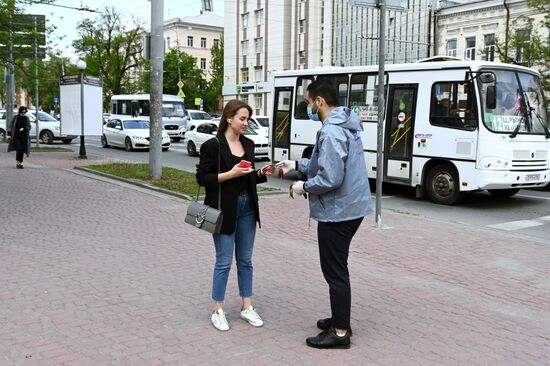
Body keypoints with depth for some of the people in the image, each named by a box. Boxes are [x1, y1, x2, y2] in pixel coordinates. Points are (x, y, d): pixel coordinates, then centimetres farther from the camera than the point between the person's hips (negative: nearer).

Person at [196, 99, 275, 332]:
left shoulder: (248, 144, 9)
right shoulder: (213, 145, -10)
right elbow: (202, 178, -12)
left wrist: (262, 173, -2)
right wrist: (230, 174, -21)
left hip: (247, 207, 6)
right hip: (224, 209, -6)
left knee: (245, 259, 12)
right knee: (224, 261, 0)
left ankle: (247, 307, 23)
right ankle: (217, 310, 15)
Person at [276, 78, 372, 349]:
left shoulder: (331, 132, -22)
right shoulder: (346, 125, 10)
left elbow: (330, 179, -27)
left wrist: (303, 187, -11)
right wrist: (297, 165, 18)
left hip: (337, 212, -10)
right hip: (351, 207, 10)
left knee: (335, 272, 1)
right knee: (337, 268, 21)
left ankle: (340, 332, 13)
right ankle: (340, 319, 34)